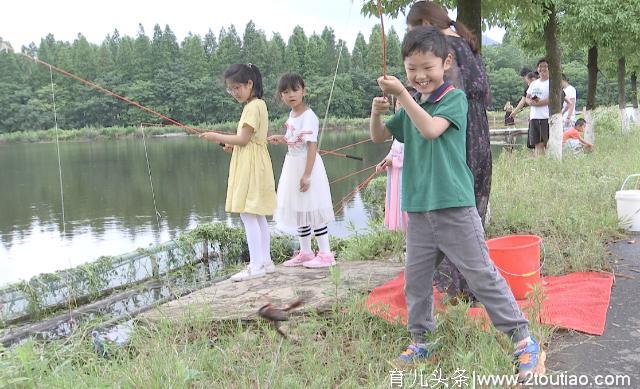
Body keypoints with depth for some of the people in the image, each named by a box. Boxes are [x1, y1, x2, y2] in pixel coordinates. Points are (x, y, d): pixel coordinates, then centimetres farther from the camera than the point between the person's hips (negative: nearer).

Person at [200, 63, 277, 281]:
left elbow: (243, 139, -18)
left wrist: (218, 137, -8)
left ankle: (256, 265, -8)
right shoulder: (257, 105, 17)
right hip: (252, 165, 10)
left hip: (251, 166, -10)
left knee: (248, 214, -10)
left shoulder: (253, 106, -13)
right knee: (258, 216, 12)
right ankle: (266, 261, 18)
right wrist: (232, 144, 7)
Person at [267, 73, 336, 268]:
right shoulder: (291, 115, 10)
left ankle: (325, 253, 4)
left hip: (307, 165, -9)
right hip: (293, 165, 9)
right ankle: (305, 252, 25)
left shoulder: (308, 116, -17)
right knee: (297, 210, 14)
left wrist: (307, 175, -24)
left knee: (312, 210, -5)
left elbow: (312, 146, -21)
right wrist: (280, 139, 8)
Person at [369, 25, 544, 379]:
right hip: (418, 210, 6)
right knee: (415, 280, 11)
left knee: (483, 276, -1)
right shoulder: (411, 106, 13)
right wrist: (376, 112, -2)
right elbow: (378, 137, 18)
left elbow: (431, 130, -22)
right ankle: (420, 342, 27)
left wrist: (401, 94, -23)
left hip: (455, 207, -6)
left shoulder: (454, 98, -5)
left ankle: (524, 341, 11)